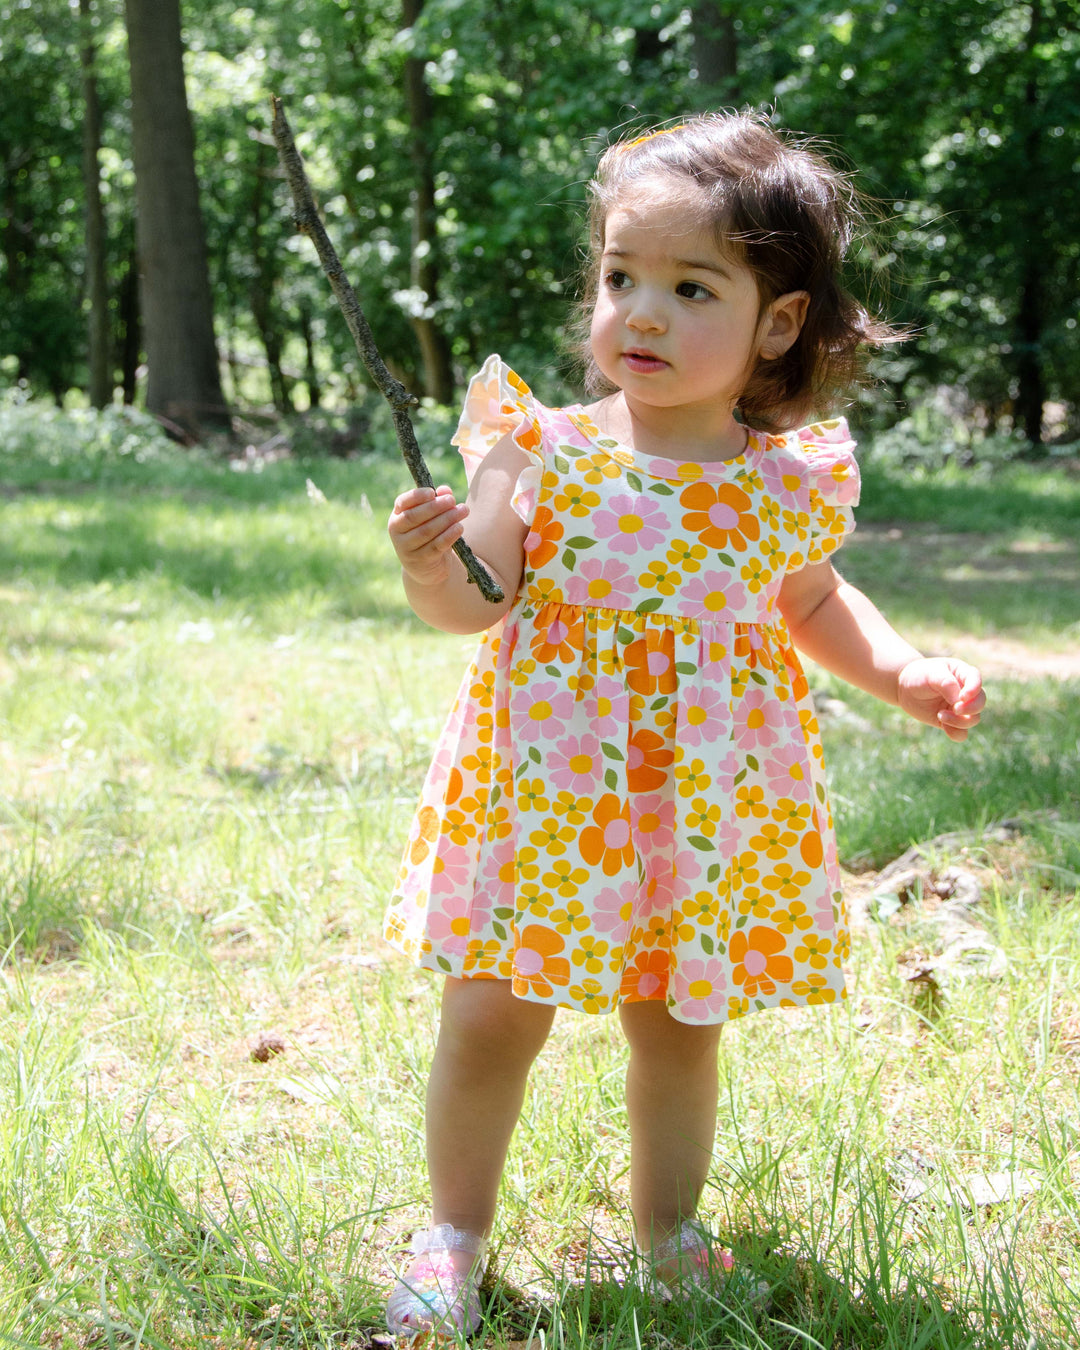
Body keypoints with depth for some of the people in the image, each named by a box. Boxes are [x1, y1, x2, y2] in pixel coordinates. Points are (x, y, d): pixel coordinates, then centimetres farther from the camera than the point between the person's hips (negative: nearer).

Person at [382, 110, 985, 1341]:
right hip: (547, 791, -1)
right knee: (491, 1016, 2)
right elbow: (476, 601, -10)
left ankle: (667, 1230, 36)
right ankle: (455, 1232, 24)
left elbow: (812, 600, 17)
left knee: (679, 1026, 13)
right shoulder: (540, 448, -9)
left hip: (709, 808, 2)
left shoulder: (790, 482, -2)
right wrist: (432, 566, -31)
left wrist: (901, 671, 2)